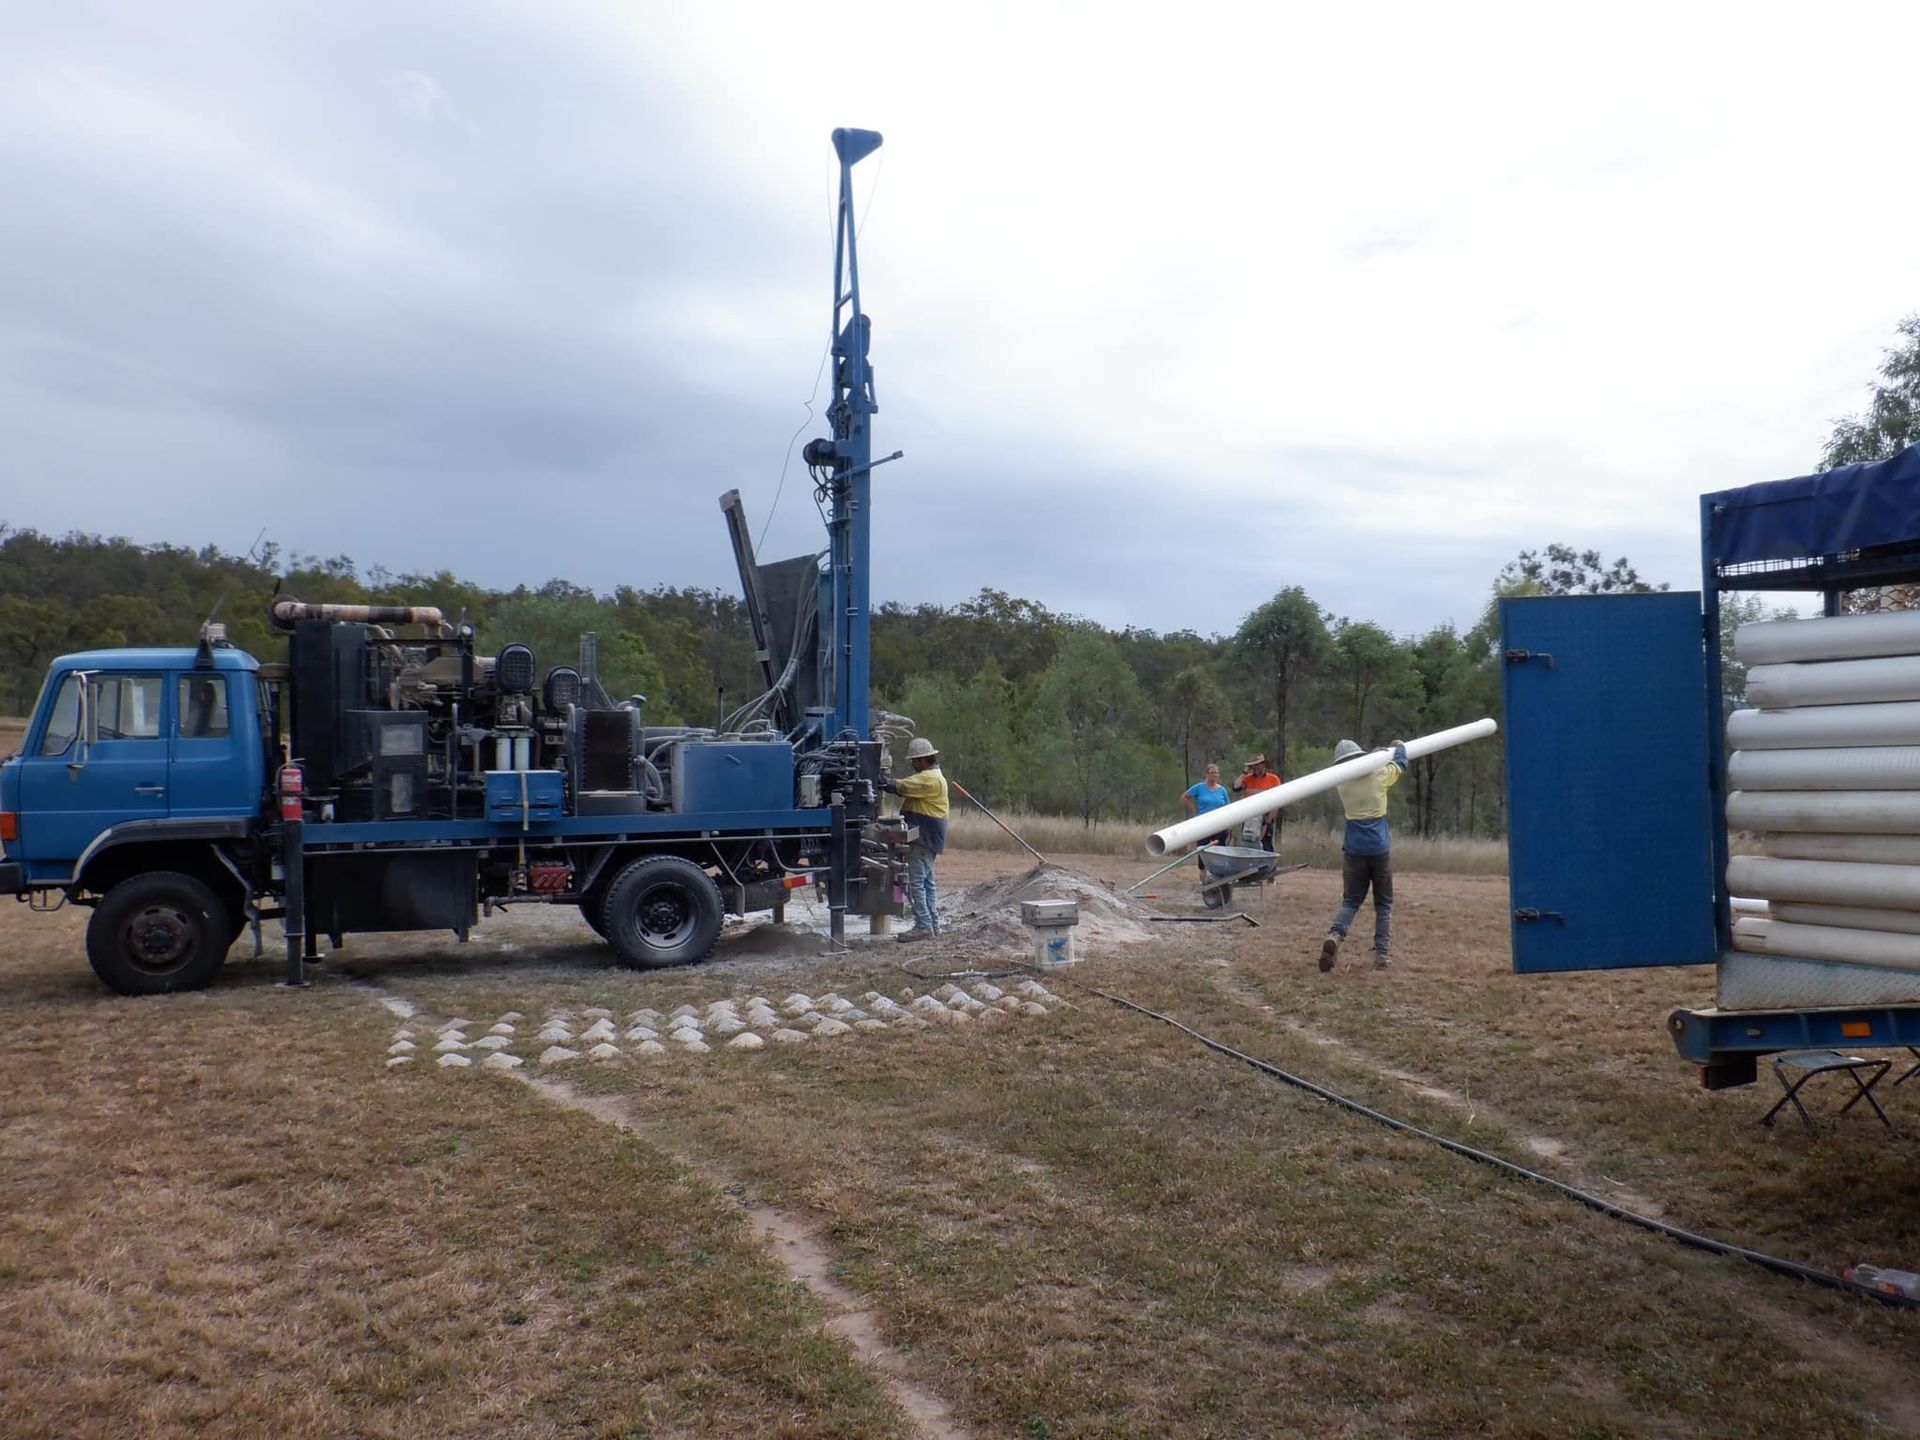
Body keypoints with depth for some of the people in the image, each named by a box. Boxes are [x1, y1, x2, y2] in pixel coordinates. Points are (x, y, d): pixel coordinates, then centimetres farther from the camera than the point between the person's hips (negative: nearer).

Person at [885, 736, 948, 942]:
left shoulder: (930, 778, -16)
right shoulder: (929, 776, 20)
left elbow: (900, 786, -22)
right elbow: (907, 788, 14)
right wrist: (889, 783, 0)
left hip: (924, 838, -11)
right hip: (926, 837, 11)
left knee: (915, 881, -11)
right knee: (925, 880, 15)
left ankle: (923, 925, -10)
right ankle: (932, 923, 21)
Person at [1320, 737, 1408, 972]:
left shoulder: (1343, 785, 1)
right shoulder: (1378, 777, -5)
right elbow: (1400, 764, 13)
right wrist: (1399, 747, 33)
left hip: (1354, 851, 1)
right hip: (1380, 850, -1)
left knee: (1350, 901, 8)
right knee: (1383, 904, 10)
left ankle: (1335, 935, -19)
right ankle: (1381, 954, 5)